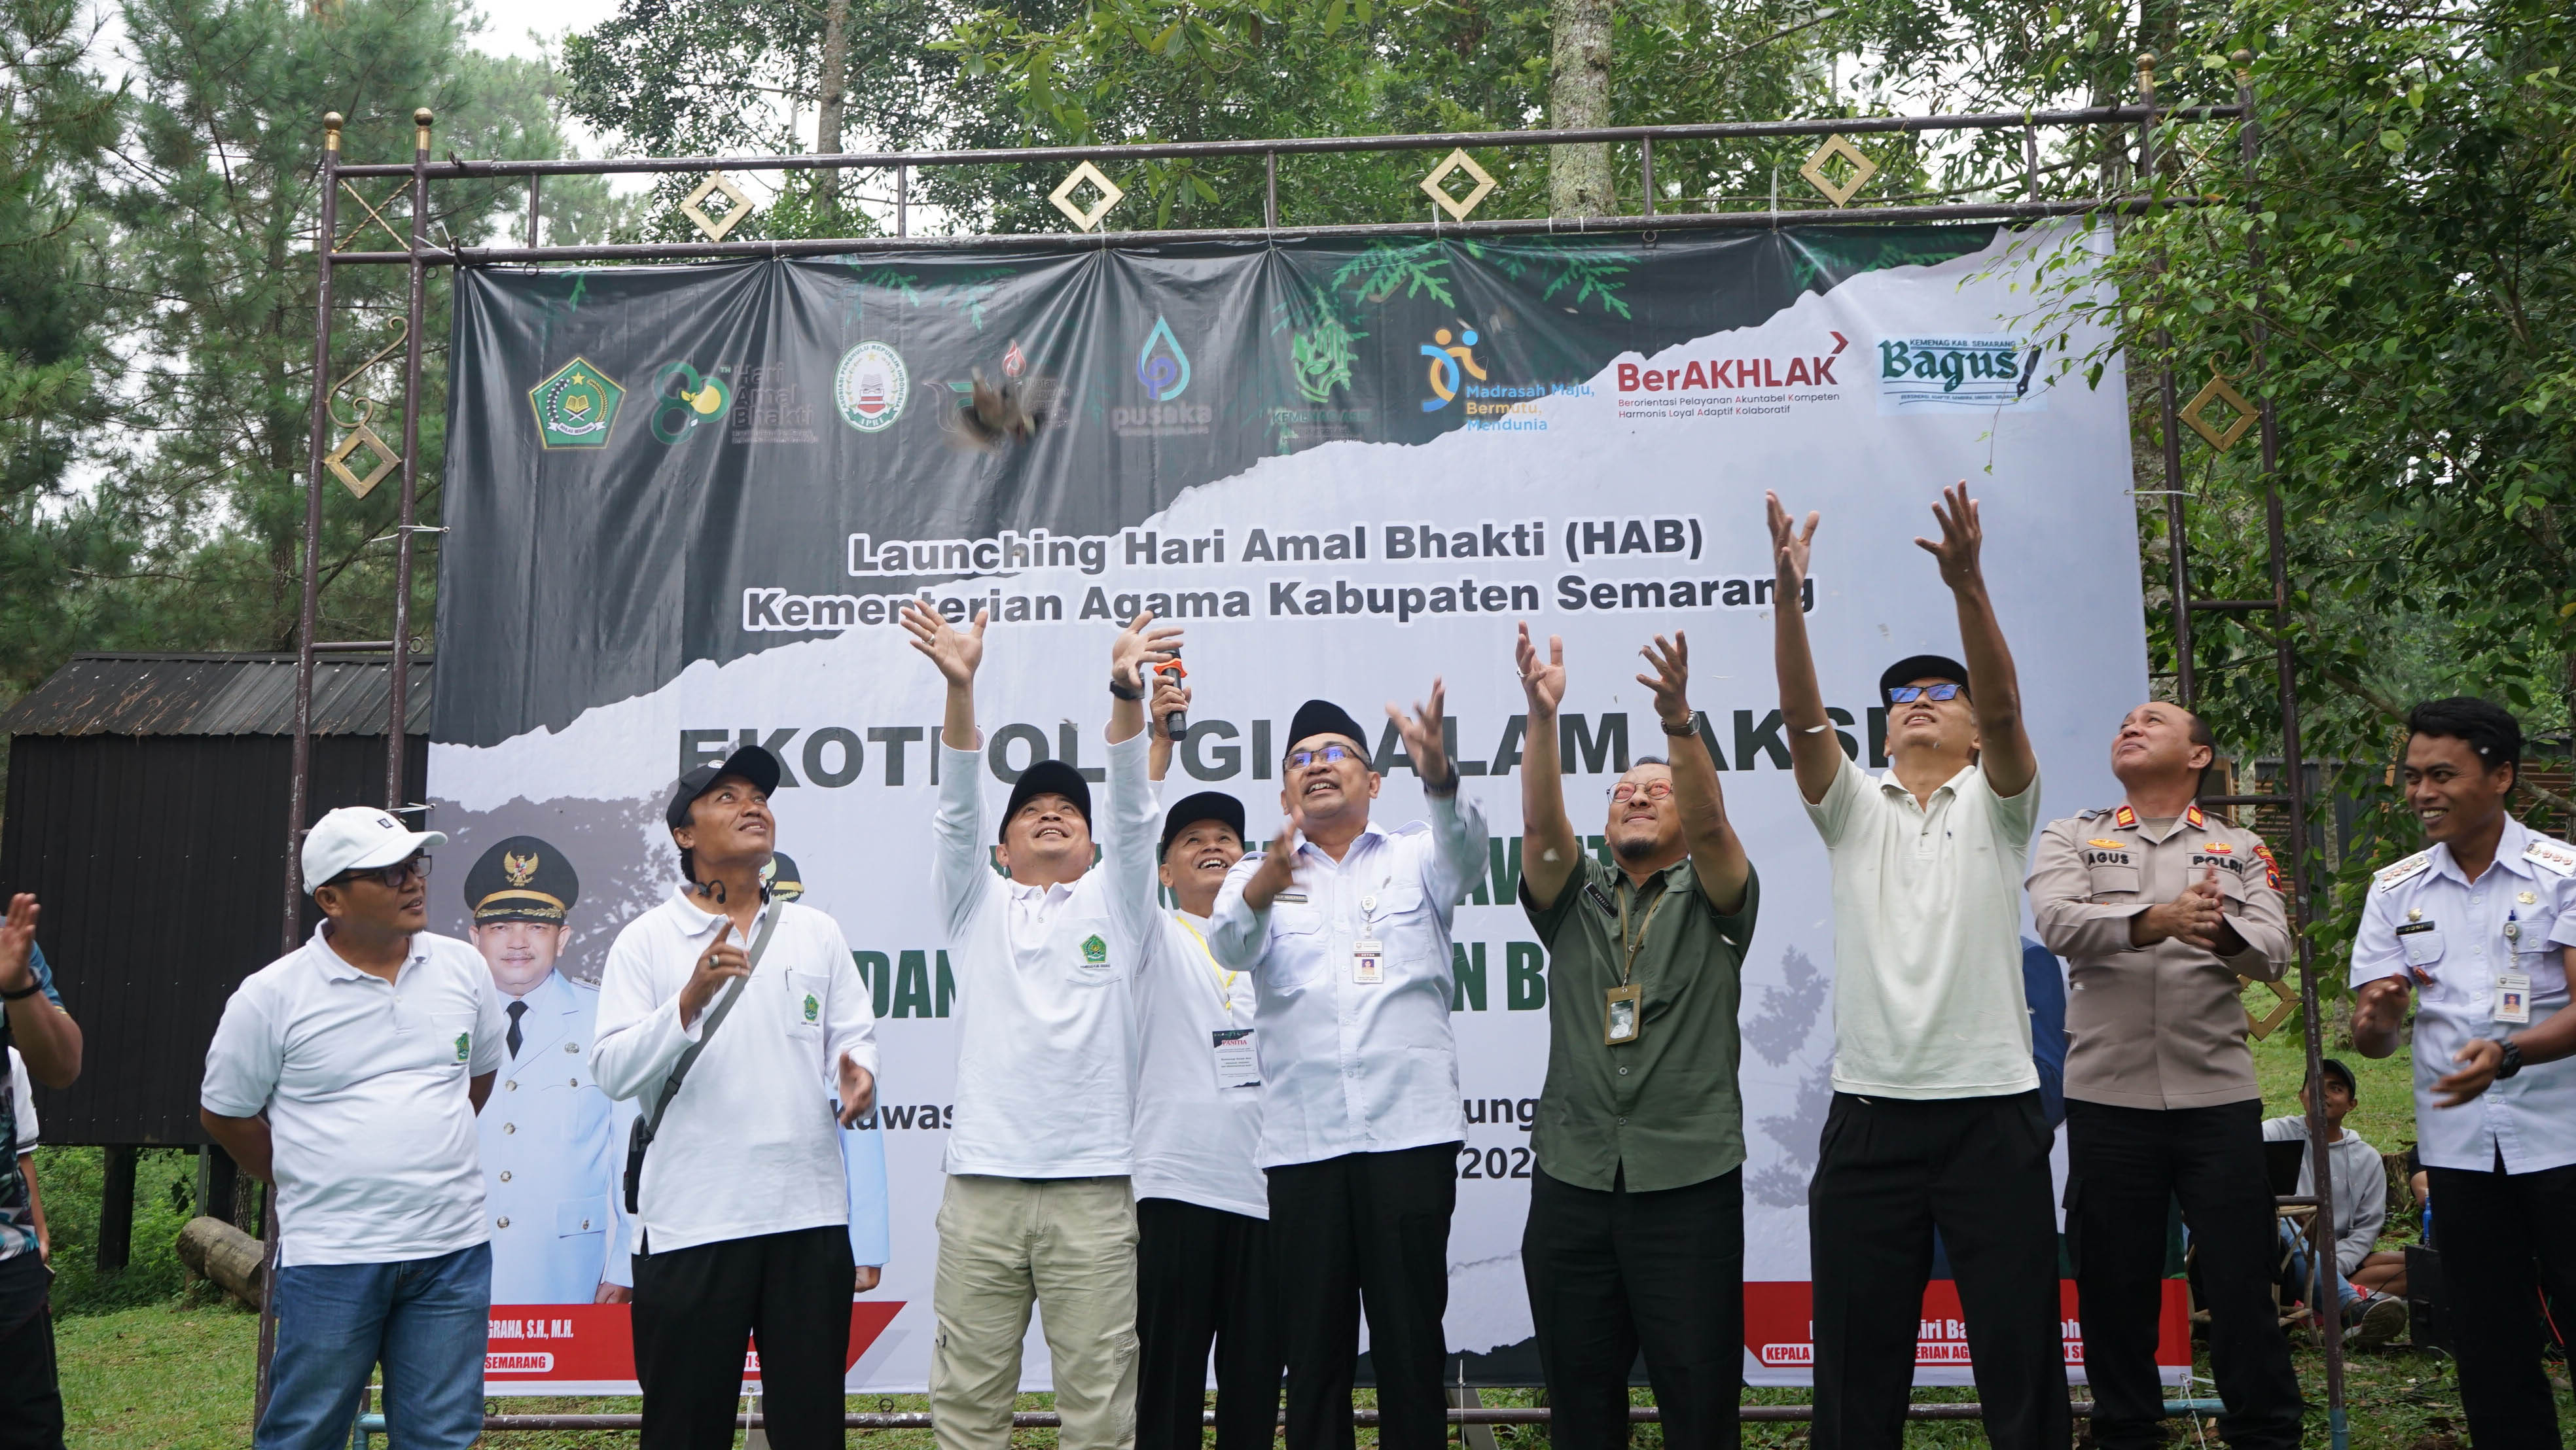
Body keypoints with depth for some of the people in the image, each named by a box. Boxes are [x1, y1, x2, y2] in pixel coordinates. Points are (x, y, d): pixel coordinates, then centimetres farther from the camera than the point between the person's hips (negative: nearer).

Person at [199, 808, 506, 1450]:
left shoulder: (463, 968, 3)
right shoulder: (271, 997, -7)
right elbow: (224, 1114, 5)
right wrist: (309, 1180, 9)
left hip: (453, 1250, 3)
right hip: (331, 1256, -3)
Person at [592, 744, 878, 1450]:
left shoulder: (818, 933, 13)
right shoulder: (646, 941, 3)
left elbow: (855, 1035, 11)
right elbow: (613, 1072, -6)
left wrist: (859, 1074, -12)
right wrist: (690, 1000, -20)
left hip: (810, 1212, 3)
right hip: (691, 1221, -2)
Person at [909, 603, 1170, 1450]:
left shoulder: (1113, 904, 14)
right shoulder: (978, 908, 16)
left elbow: (1132, 811, -1)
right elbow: (956, 811, 0)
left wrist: (1127, 693, -18)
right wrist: (959, 689, -16)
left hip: (1093, 1188, -1)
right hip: (981, 1186, 1)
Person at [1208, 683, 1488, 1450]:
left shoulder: (1415, 859, 12)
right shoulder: (1258, 874, 13)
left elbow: (1466, 849, -12)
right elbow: (1232, 945, -8)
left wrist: (1440, 778, -34)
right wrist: (1262, 887, -32)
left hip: (1411, 1129, -1)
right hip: (1302, 1139, 1)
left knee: (1412, 1334, 3)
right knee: (1313, 1337, 5)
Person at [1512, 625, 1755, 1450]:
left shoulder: (1711, 900, 9)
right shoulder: (1575, 901, 14)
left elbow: (1711, 822, -11)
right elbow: (1541, 827, -4)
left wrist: (1678, 720, -26)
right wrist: (1542, 716, -18)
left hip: (1690, 1180, -2)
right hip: (1572, 1178, 2)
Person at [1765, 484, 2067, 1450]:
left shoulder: (1994, 805, 7)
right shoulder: (1855, 808, 11)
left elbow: (2004, 704, -11)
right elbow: (1802, 717, -6)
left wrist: (1967, 585, -26)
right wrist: (1788, 591, -19)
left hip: (1991, 1108, -1)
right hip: (1870, 1113, 2)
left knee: (2020, 1349, 4)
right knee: (1858, 1354, 7)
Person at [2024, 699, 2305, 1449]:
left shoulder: (2242, 850, 12)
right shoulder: (2071, 838, 10)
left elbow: (2274, 950, -4)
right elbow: (2058, 921, -10)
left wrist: (2224, 935, -27)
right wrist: (2153, 922, -27)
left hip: (2218, 1097, 0)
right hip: (2108, 1098, 0)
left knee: (2242, 1281, 2)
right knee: (2115, 1282, 8)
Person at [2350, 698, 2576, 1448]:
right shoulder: (2395, 890, 7)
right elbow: (2372, 1039, 5)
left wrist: (2508, 1054, -31)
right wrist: (2378, 1018, -18)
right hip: (2459, 1144, 3)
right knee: (2489, 1345, 9)